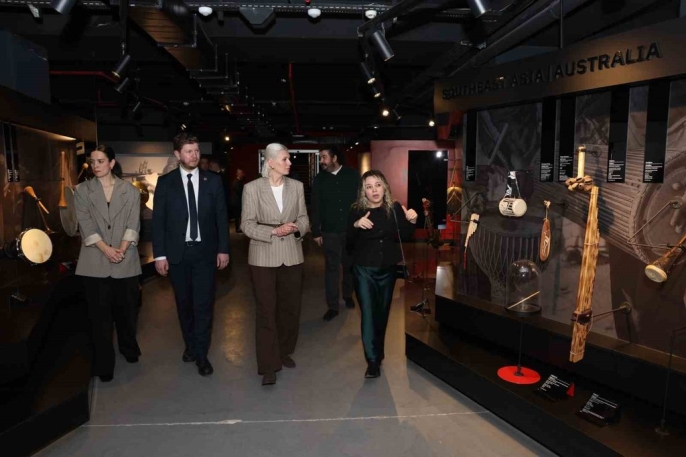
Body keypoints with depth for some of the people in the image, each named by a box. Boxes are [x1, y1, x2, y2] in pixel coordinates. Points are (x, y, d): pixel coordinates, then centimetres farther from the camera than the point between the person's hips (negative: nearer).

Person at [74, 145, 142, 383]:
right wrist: (106, 249, -15)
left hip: (126, 261, 0)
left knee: (126, 310, 10)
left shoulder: (130, 190, 6)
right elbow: (85, 224, -3)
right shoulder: (82, 190, 5)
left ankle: (129, 348, 35)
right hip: (95, 262, 0)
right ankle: (104, 364, 14)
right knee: (100, 315, 3)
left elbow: (133, 223, -1)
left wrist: (122, 248, -15)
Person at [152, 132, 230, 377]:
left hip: (205, 251, 0)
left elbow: (221, 216, 2)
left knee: (204, 304, -1)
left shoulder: (213, 180, 1)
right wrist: (159, 254, -4)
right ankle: (190, 345, 32)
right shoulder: (165, 182, 0)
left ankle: (201, 354, 12)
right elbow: (158, 220, 0)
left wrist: (223, 249, -1)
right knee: (184, 304, 13)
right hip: (177, 252, 1)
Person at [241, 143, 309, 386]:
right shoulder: (252, 188, -6)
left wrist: (296, 228, -16)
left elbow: (304, 219, 6)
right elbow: (247, 225, -7)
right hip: (263, 256, -3)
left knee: (290, 307, 13)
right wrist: (273, 231, -20)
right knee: (266, 310, 2)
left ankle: (284, 352, 33)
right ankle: (268, 365, 12)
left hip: (292, 254, 3)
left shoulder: (296, 186, 3)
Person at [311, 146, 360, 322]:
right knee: (332, 268, 2)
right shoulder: (319, 179, 2)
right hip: (330, 231, 0)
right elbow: (316, 207, 4)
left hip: (351, 229, 0)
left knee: (349, 265, 13)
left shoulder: (352, 175, -2)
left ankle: (348, 295, 35)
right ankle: (332, 306, 9)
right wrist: (316, 231, 1)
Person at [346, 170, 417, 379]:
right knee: (368, 313, -7)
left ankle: (378, 353, 34)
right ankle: (373, 360, 1)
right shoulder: (357, 211, -8)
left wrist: (411, 222, -16)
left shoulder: (395, 208, -4)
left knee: (382, 312, 15)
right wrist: (356, 226, -27)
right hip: (364, 270, -2)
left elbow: (404, 236, 1)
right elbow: (348, 243, -11)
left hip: (388, 269, 3)